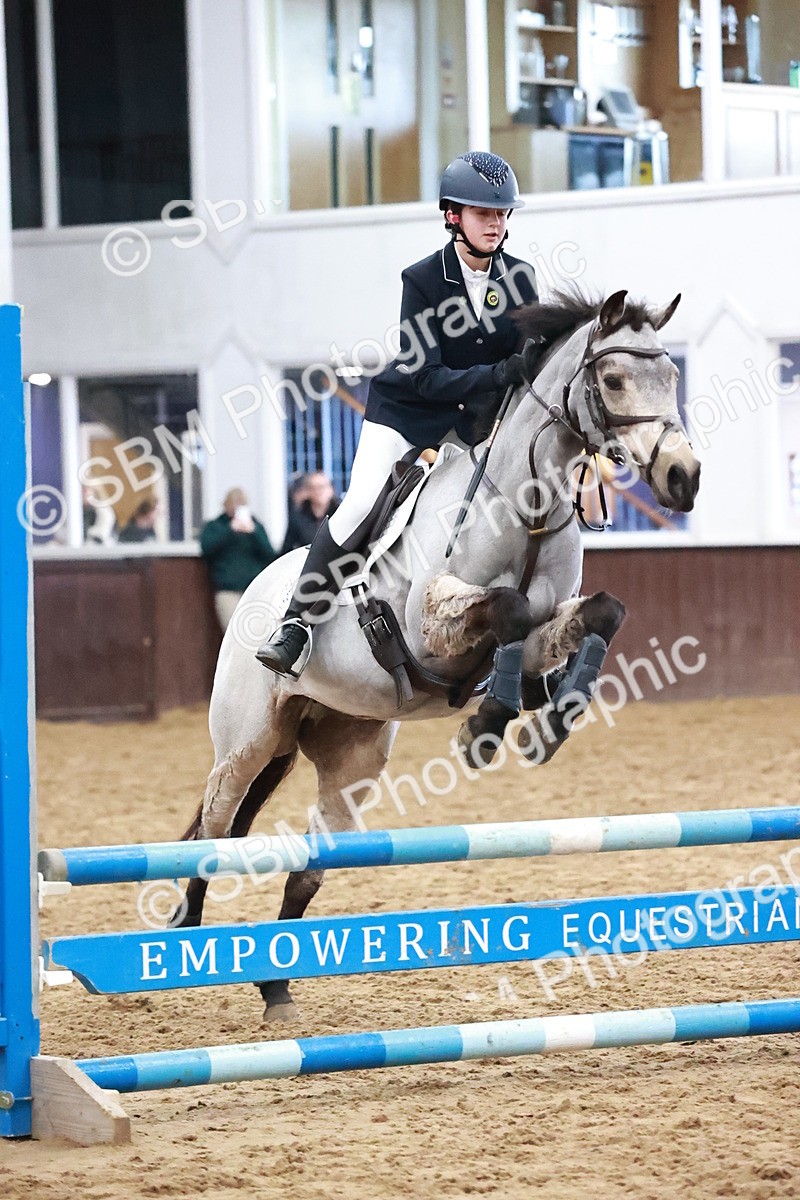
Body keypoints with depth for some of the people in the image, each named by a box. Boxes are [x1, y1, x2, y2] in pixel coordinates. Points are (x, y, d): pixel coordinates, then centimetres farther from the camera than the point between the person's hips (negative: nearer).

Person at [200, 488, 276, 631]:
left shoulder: (256, 526, 19)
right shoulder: (214, 527, 15)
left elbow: (270, 555, 7)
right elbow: (207, 548, -4)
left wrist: (253, 532, -6)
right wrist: (230, 530, -10)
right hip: (228, 590, -1)